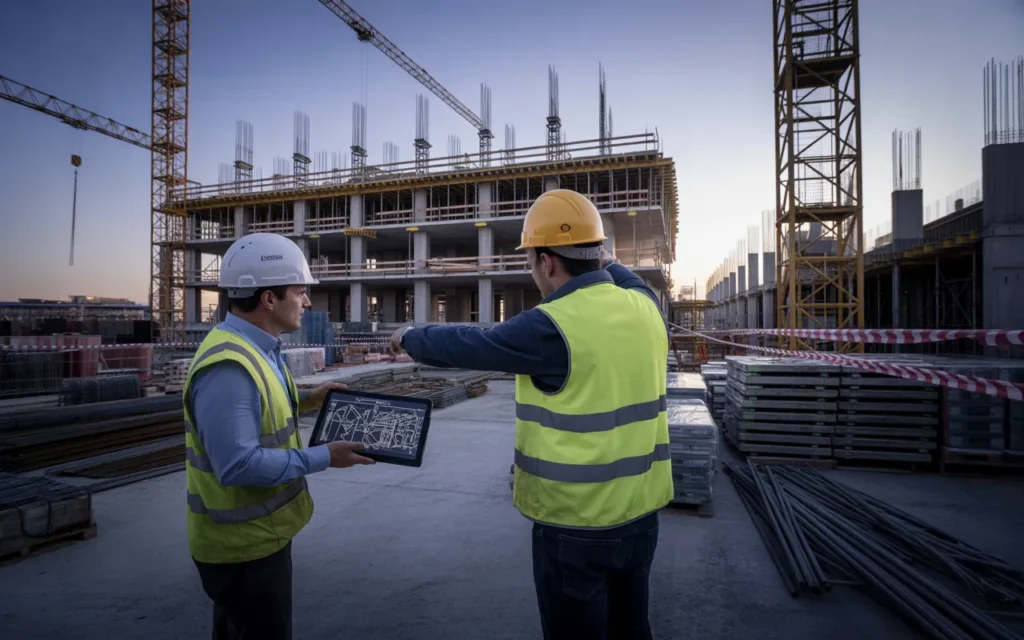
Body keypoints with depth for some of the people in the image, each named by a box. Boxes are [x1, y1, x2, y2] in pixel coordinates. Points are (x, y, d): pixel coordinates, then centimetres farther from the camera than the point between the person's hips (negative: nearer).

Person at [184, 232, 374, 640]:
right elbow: (238, 465, -32)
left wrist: (306, 401, 4)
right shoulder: (228, 366, -29)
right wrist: (324, 458, -26)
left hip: (255, 532, 10)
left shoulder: (255, 348, 4)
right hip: (242, 543, -10)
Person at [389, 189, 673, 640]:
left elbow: (464, 345, -9)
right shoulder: (646, 307, -2)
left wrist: (410, 338, 10)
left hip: (574, 522, -6)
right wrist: (601, 260, 40)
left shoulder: (550, 328, -21)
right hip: (640, 512, 6)